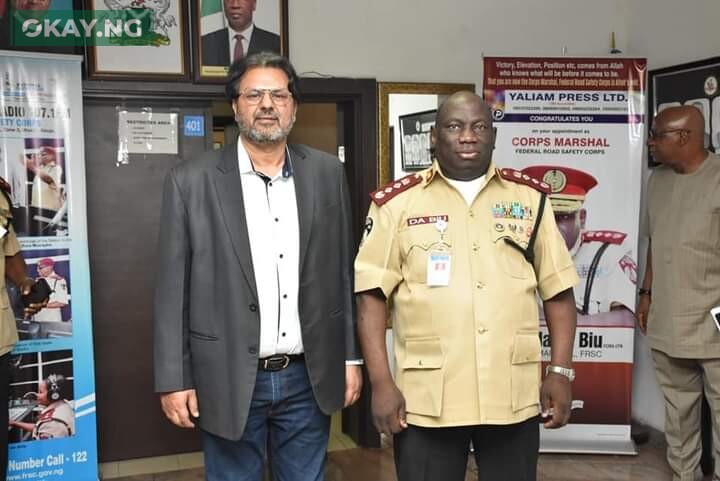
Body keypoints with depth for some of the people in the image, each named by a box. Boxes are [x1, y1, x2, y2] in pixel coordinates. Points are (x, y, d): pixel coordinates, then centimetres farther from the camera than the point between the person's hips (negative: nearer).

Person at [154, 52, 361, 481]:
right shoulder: (192, 181, -4)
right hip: (229, 381, -2)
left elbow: (343, 272, 7)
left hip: (309, 378, 2)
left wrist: (350, 357, 7)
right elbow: (174, 289, -3)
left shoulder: (327, 174, 3)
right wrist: (174, 379, -5)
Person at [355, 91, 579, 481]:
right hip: (426, 398, -1)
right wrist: (381, 382, -8)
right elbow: (372, 296, -2)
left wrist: (561, 372, 2)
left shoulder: (529, 198, 7)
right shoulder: (398, 202, 1)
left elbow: (557, 291, 9)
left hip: (514, 396, 2)